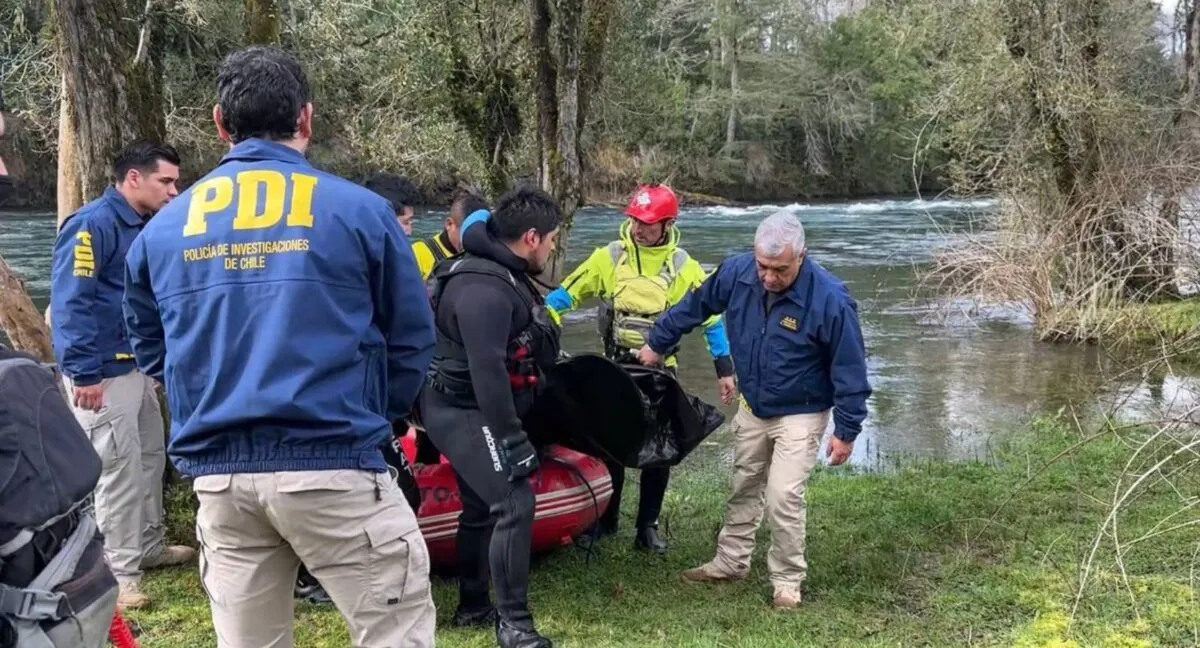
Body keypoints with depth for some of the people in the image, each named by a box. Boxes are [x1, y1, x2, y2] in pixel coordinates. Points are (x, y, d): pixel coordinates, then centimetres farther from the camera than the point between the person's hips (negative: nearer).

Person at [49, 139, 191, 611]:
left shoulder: (145, 227, 12)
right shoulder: (93, 225, -17)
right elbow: (69, 301, -22)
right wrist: (83, 373, -23)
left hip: (138, 365, 10)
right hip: (103, 373, -10)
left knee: (149, 459, 18)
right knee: (119, 470, -6)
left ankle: (149, 547, 33)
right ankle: (119, 574, 2)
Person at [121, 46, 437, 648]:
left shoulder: (163, 228, 9)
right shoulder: (358, 209, -3)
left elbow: (151, 351, 18)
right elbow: (412, 339, 3)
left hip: (217, 475, 5)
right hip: (331, 464, -4)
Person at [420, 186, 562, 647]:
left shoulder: (507, 276, 10)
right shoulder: (483, 288, -26)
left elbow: (539, 353, 19)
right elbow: (487, 369, -33)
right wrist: (511, 438, -33)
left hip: (471, 411, 11)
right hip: (462, 411, -11)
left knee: (481, 506, 19)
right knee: (514, 502, -17)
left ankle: (473, 606, 32)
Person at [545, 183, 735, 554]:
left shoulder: (684, 268, -7)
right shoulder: (610, 257, -6)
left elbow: (710, 318, -2)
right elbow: (568, 293, -3)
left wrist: (724, 368, -5)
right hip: (614, 368, 1)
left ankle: (648, 526, 18)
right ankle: (605, 519, 23)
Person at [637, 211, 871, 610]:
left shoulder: (830, 300, -30)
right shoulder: (737, 273, -17)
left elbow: (849, 369, -21)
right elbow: (694, 307, 3)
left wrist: (846, 431, -17)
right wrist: (657, 343, 12)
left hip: (800, 415, -5)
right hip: (752, 408, 5)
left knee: (783, 498, -10)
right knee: (743, 488, 18)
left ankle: (787, 582, 9)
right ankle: (730, 562, 35)